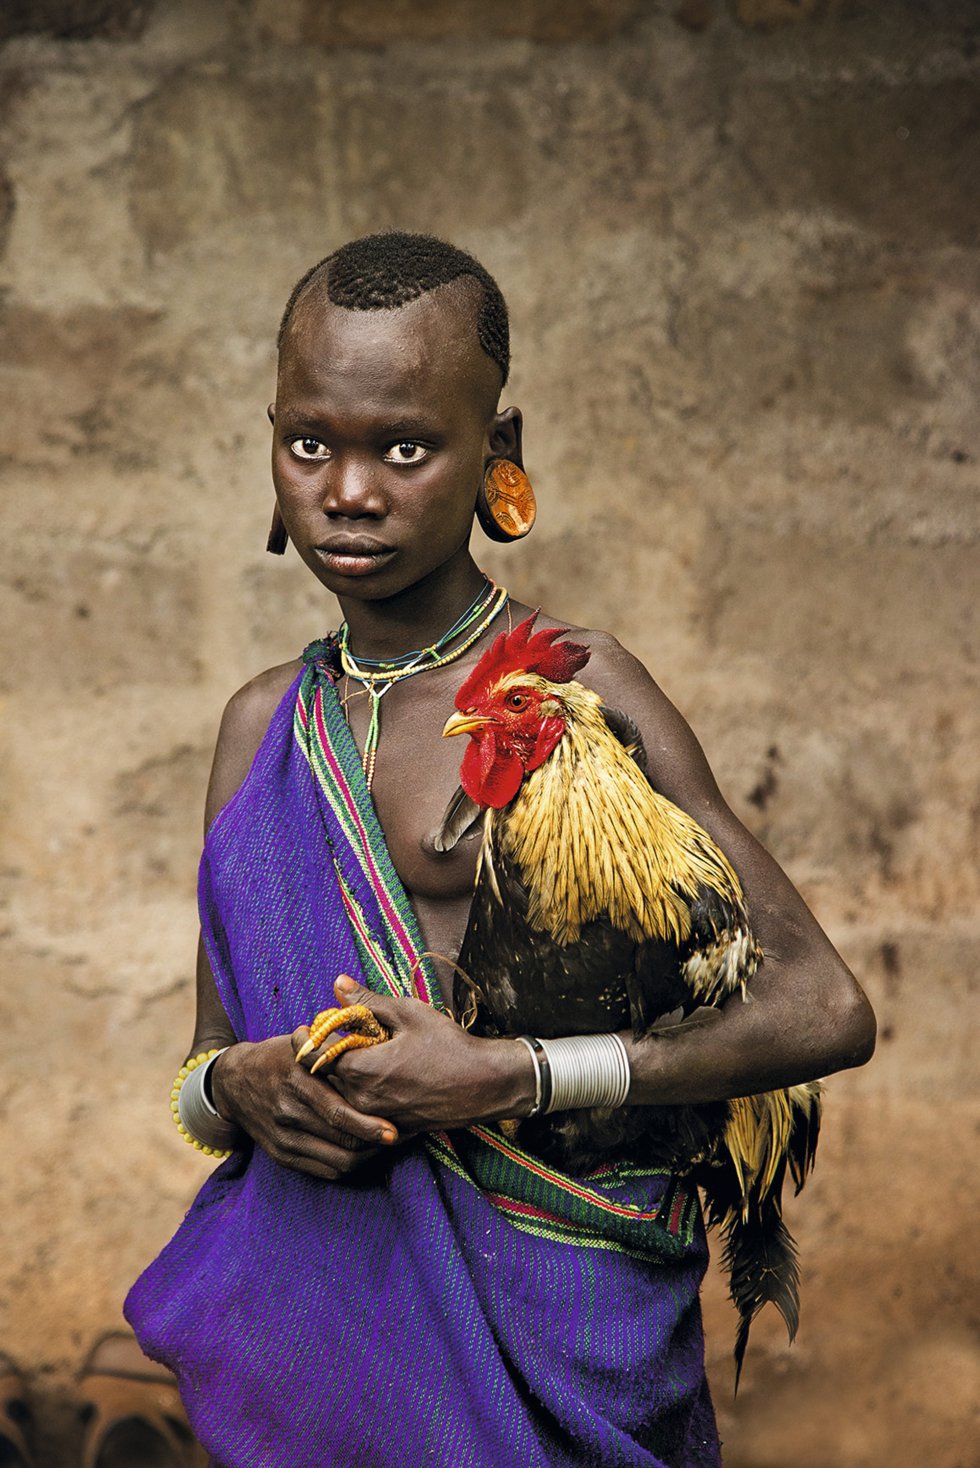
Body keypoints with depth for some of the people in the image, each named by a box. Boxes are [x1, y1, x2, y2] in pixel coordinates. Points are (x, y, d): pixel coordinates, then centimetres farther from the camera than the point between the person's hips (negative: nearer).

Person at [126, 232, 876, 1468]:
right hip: (326, 1303, 5)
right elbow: (209, 1048, 14)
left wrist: (509, 1078, -20)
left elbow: (827, 1012, -13)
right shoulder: (263, 726, 7)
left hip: (541, 1308, -5)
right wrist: (237, 1086, -11)